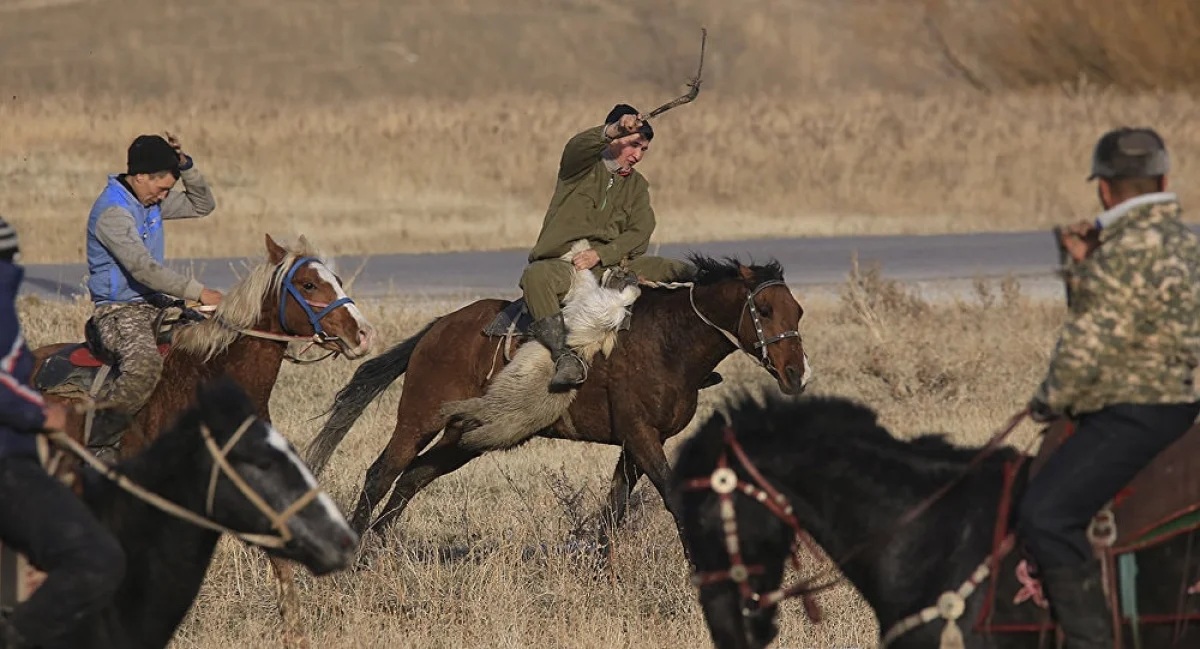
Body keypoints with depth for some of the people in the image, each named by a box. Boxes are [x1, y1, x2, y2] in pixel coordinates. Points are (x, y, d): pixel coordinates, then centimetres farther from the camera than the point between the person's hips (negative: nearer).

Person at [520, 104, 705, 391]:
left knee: (684, 272, -10)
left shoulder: (637, 185, 17)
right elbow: (578, 146, -22)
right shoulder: (583, 165, 5)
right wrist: (613, 131, -42)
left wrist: (600, 254, -15)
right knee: (535, 276, -40)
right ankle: (565, 357, -44)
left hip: (610, 264, 5)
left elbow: (640, 233, 3)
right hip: (564, 265, -5)